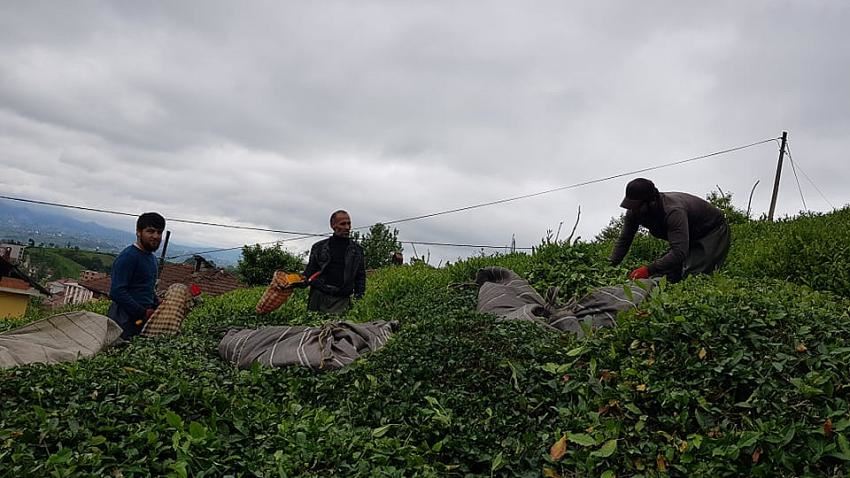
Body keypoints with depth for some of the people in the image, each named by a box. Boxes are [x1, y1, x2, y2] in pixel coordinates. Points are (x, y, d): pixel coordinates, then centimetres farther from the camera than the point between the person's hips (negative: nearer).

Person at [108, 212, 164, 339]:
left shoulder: (152, 258, 17)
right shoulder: (128, 256, -13)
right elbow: (117, 292, -20)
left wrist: (156, 309, 11)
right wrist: (143, 313, -17)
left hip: (144, 319, 9)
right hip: (126, 321, -8)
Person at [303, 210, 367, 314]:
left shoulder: (357, 250, 12)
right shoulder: (319, 247, 10)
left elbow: (360, 275, 16)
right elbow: (310, 271, 13)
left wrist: (359, 293, 3)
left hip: (341, 300, 0)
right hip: (319, 296, 1)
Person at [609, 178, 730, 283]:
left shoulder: (673, 211, -41)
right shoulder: (634, 212, -18)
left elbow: (679, 252, -49)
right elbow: (624, 240, -9)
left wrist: (649, 269, -58)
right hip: (690, 239, 7)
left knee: (693, 274, -24)